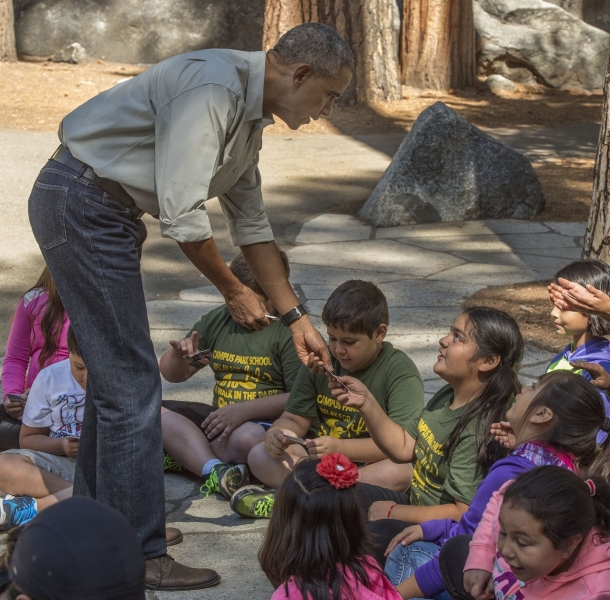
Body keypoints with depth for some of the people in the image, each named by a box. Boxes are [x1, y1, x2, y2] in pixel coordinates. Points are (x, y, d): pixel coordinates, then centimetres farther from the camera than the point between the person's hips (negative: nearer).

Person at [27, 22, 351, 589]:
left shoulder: (249, 114, 11)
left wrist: (296, 318, 19)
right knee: (131, 379, -9)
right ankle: (138, 556, -1)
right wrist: (233, 291, -9)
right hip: (80, 204, -11)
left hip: (105, 211, 11)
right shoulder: (213, 87, -22)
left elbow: (251, 224, 20)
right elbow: (182, 216, -25)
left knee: (116, 370, 17)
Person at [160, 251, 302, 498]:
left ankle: (185, 453, -17)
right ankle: (215, 469, -32)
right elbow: (173, 375, 19)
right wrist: (177, 354, -6)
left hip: (268, 423, -7)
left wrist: (244, 410, -22)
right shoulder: (216, 321, 11)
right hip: (220, 417, 7)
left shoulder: (290, 332, -7)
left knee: (247, 439, -42)